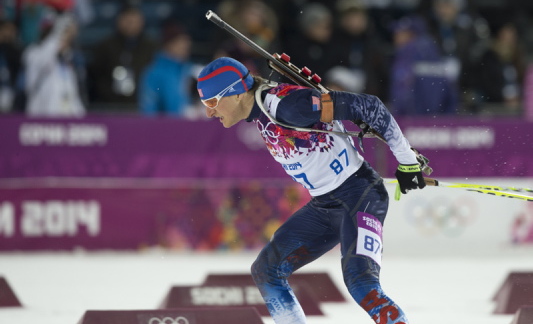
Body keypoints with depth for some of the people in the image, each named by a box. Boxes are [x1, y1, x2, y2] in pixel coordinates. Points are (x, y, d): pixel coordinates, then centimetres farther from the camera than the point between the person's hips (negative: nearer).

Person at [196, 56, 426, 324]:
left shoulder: (285, 104, -23)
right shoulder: (259, 113, 4)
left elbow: (368, 106, -22)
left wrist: (407, 160, -15)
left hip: (360, 196, -10)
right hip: (323, 207, 10)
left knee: (360, 283, -27)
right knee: (265, 272, 8)